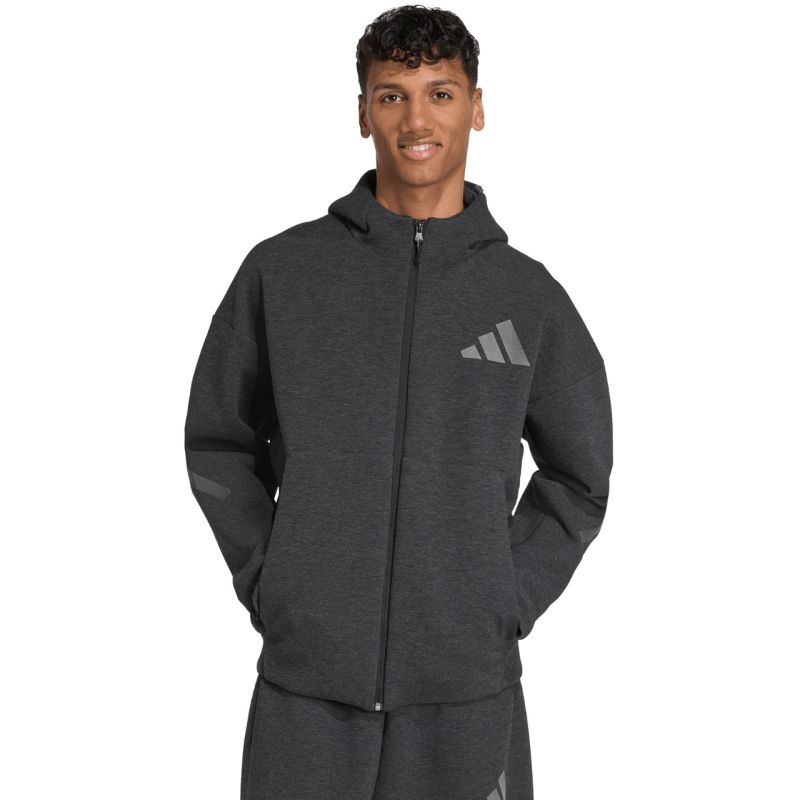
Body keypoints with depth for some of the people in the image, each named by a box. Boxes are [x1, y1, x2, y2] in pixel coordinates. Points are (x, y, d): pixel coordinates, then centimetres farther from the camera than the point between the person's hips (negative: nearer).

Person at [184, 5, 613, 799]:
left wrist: (508, 603, 0)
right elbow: (220, 444, 8)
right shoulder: (282, 270, -1)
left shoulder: (528, 294, 1)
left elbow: (577, 477, 11)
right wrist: (267, 586, -1)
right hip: (307, 680, 0)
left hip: (467, 685, 1)